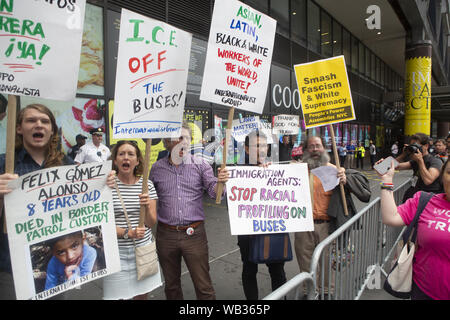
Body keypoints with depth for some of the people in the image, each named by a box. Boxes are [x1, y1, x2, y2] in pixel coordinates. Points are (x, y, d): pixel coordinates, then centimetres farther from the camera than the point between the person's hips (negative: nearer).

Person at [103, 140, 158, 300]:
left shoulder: (147, 185, 1)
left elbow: (151, 223, 1)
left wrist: (147, 206, -18)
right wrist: (128, 233, -21)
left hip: (143, 249, 3)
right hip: (116, 251, -2)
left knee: (142, 295, 15)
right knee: (115, 295, 6)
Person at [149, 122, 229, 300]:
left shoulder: (200, 165, -2)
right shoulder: (157, 168, 2)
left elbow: (214, 193, -9)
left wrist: (220, 181, -30)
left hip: (194, 233, -2)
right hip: (166, 235, 2)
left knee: (204, 287, 7)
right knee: (171, 286, 21)